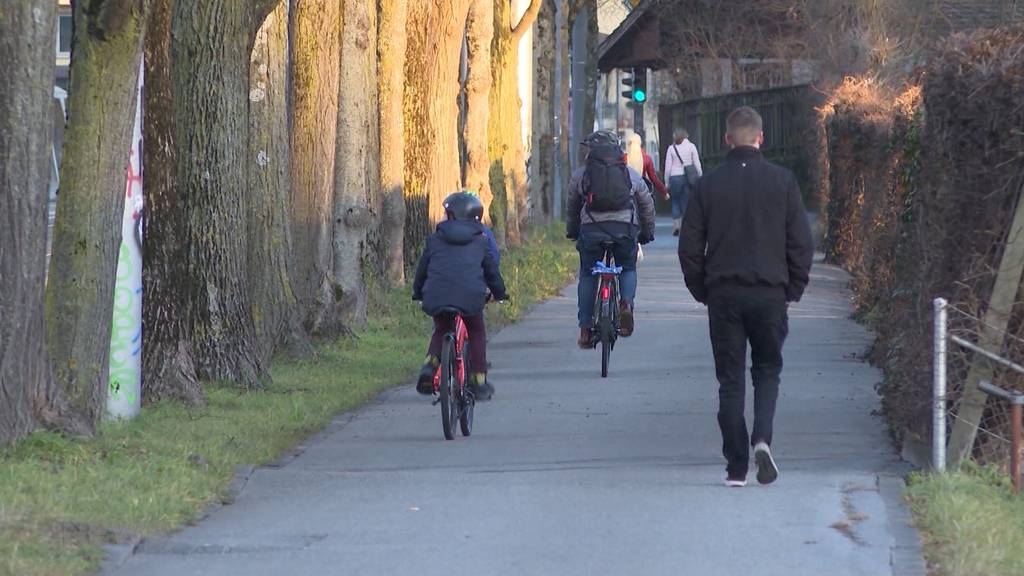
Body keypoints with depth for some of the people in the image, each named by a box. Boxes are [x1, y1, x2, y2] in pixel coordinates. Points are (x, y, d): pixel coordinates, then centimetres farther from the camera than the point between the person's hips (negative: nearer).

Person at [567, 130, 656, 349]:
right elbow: (647, 205, 20)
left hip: (591, 228, -1)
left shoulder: (580, 175, 13)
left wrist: (572, 231, 36)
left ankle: (585, 330, 8)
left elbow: (572, 206, 21)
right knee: (628, 269, 21)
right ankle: (626, 302, -9)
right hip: (625, 228, 1)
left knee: (587, 275, 12)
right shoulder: (631, 174, 16)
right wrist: (647, 233, 32)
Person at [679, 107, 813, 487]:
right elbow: (801, 244, -1)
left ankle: (736, 467, 2)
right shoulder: (782, 181, -2)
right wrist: (792, 291, 10)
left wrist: (702, 292, 12)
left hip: (723, 295, 0)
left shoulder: (709, 185, 0)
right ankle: (762, 438, -10)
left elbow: (690, 247, 1)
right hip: (770, 293, 0)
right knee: (767, 370, 14)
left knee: (730, 380, 6)